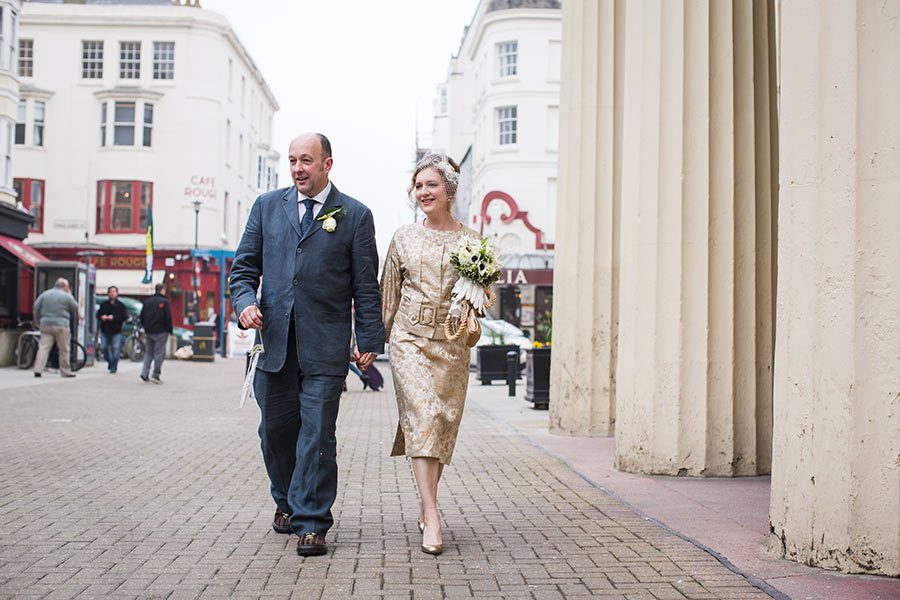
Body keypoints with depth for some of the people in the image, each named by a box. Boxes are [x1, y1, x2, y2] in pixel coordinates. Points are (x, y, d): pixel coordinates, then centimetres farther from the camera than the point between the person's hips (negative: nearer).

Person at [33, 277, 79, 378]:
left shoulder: (44, 294, 9)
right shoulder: (67, 296, -4)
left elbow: (36, 308, 7)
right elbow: (75, 309, 5)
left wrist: (38, 321, 15)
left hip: (46, 325, 4)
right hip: (61, 326, -4)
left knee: (43, 347, 2)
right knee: (64, 350, 5)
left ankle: (38, 370, -8)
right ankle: (65, 371, 11)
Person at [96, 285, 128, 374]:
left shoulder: (120, 305, 0)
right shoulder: (104, 305, 10)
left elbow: (125, 316, -10)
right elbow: (98, 314, 12)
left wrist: (114, 317, -20)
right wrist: (101, 317, -11)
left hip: (116, 331, -3)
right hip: (105, 331, 3)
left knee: (116, 349, -5)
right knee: (103, 347, 5)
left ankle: (114, 367, 4)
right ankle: (110, 362, 27)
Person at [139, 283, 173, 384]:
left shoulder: (147, 301, 9)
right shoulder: (164, 302, -8)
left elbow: (142, 317, 11)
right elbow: (168, 318, -11)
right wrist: (169, 330, -2)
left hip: (148, 332, 5)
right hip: (160, 332, -5)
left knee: (148, 352, 14)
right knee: (159, 353, 0)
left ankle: (144, 372, 0)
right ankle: (155, 375, -3)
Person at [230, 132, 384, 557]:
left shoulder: (355, 215, 4)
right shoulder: (267, 206, 12)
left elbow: (366, 285, 3)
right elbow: (244, 266, 13)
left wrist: (369, 340, -1)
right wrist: (245, 302, -7)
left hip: (326, 345, -3)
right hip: (274, 340, 3)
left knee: (317, 434, -3)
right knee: (275, 429, 11)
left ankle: (311, 524, 5)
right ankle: (286, 502, 34)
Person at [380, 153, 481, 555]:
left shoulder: (471, 241, 7)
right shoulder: (404, 237, 9)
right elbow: (388, 295, 13)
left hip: (452, 342, 1)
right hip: (410, 338, -1)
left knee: (443, 424, 3)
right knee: (422, 416, -14)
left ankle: (425, 507, 21)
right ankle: (432, 519, -17)